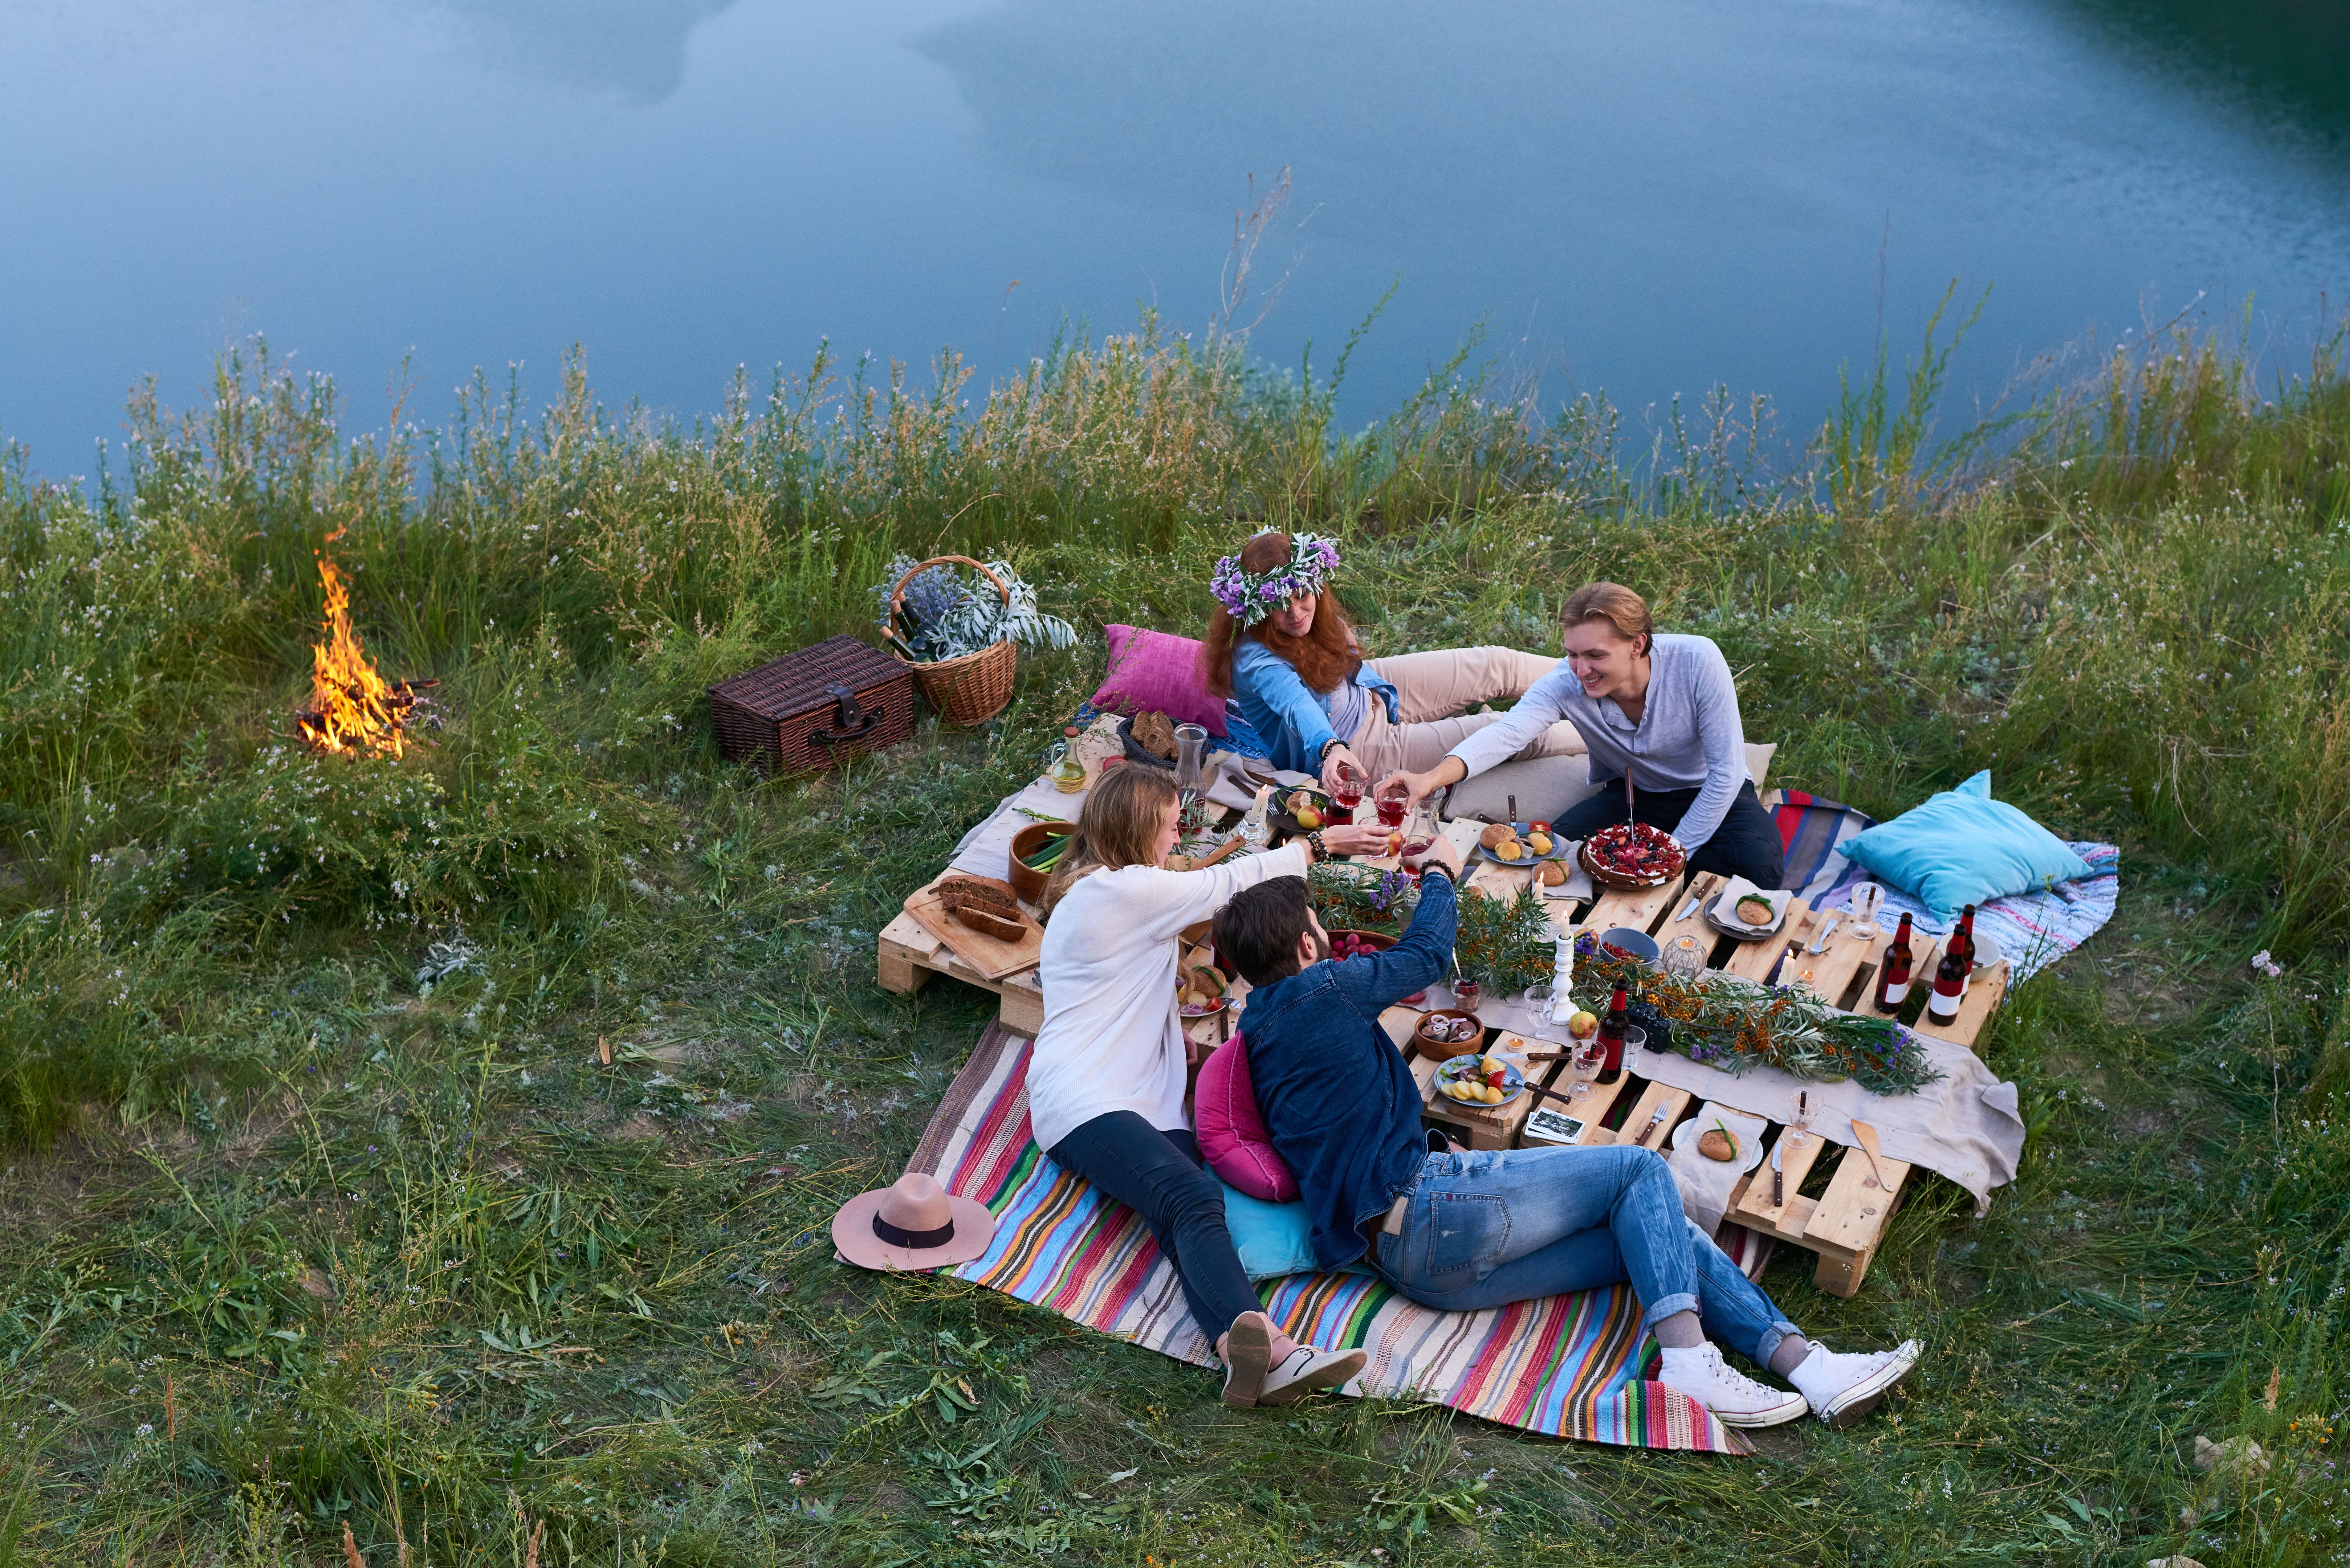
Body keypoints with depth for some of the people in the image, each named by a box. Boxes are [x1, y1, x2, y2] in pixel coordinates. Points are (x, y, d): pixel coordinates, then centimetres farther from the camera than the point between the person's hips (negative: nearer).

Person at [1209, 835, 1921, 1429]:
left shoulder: (1266, 1026, 19)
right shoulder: (1316, 992, -9)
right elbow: (1424, 954, 8)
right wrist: (1439, 875, 25)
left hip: (1411, 1259, 9)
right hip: (1430, 1207, -9)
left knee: (1656, 1232, 6)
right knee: (1642, 1169, -5)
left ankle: (1811, 1370, -1)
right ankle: (1688, 1358, -18)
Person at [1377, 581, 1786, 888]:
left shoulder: (1698, 662, -30)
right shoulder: (1567, 683, -24)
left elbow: (1726, 771, -24)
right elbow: (1508, 732, -40)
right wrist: (1434, 777, -59)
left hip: (1709, 793, -2)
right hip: (1629, 795, 2)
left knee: (1759, 866, -31)